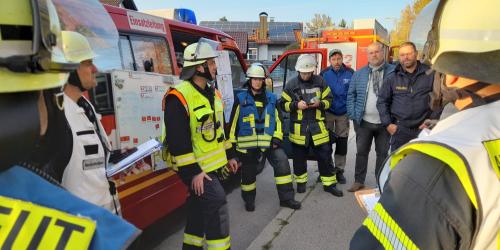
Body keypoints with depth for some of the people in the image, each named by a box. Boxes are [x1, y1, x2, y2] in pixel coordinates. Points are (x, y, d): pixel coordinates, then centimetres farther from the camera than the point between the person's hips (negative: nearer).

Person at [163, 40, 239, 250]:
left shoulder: (213, 93, 8)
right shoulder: (179, 97, -20)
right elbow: (177, 140, -23)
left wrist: (229, 156, 16)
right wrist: (192, 172, -22)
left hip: (214, 165, 9)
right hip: (196, 168, -8)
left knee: (199, 209, 18)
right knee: (216, 204, -12)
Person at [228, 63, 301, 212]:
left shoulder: (271, 98, 8)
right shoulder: (241, 99, -1)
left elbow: (278, 119, 9)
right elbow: (234, 122, 1)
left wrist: (277, 138, -2)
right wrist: (232, 142, 1)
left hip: (269, 141, 2)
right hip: (247, 143, -2)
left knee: (282, 162, -8)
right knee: (249, 172, 9)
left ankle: (286, 198, 5)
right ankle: (249, 200, 31)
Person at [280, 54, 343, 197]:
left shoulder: (320, 81, 1)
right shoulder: (291, 84, -2)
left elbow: (329, 100, 7)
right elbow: (283, 104, 0)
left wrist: (320, 103, -14)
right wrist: (296, 105, -17)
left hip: (318, 125, 1)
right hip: (298, 127, 0)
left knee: (325, 155, 5)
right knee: (299, 157, 11)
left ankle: (329, 184, 20)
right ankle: (301, 182, 30)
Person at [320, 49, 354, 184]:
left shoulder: (350, 73, -4)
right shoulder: (324, 74, -5)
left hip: (343, 113, 1)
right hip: (328, 112, 0)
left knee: (342, 142, 8)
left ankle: (339, 170, 22)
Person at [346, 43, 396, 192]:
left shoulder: (393, 72, -2)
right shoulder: (359, 74, 6)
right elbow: (351, 95, 7)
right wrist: (353, 115, -3)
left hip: (384, 122, -1)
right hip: (364, 122, 2)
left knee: (382, 153, 11)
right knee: (361, 152, 8)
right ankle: (359, 181, 20)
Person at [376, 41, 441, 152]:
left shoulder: (430, 74, 2)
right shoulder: (392, 78, 4)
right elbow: (382, 101, 6)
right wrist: (388, 124, 0)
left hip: (424, 128, 0)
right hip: (399, 129, 0)